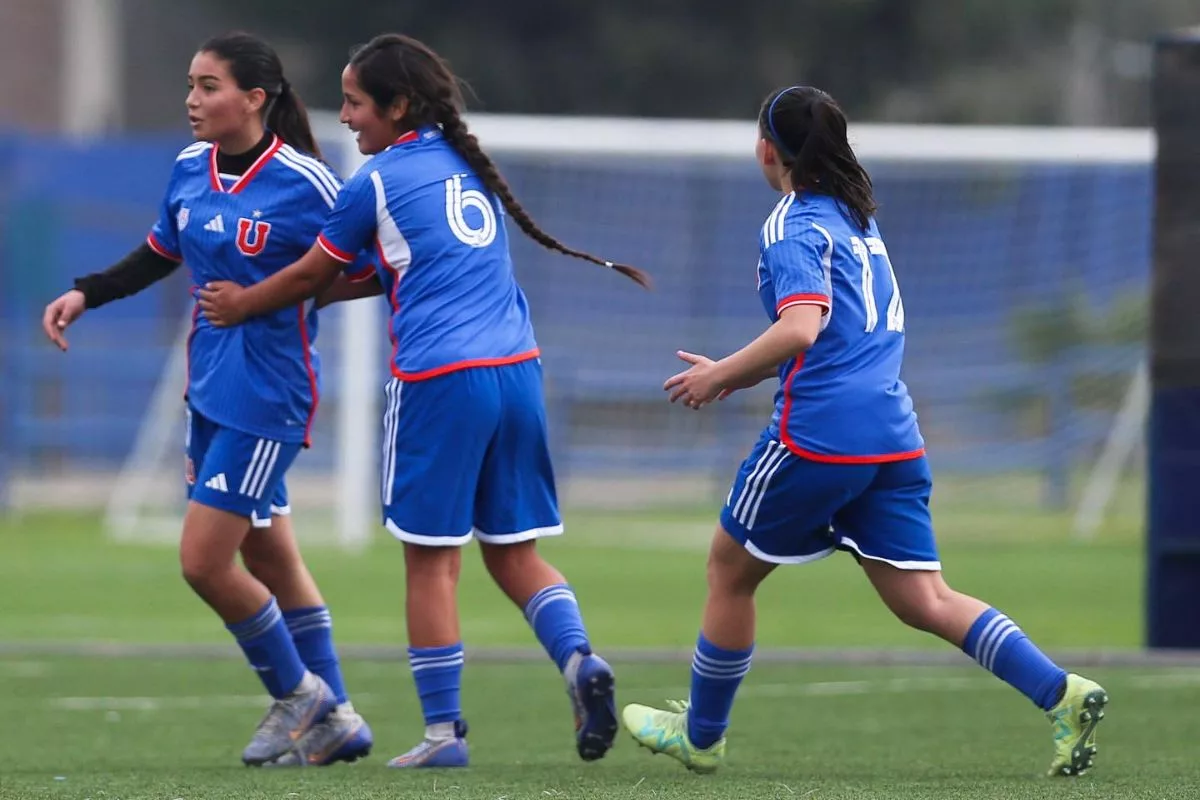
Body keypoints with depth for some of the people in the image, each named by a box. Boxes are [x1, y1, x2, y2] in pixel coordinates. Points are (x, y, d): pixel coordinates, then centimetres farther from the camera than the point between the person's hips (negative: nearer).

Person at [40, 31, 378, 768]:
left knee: (205, 561, -8)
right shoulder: (191, 169, 3)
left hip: (266, 393, -7)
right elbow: (159, 255, 20)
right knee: (269, 557, 14)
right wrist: (85, 295, 9)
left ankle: (297, 693, 14)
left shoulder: (304, 183, -17)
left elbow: (373, 274, -10)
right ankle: (336, 721, 25)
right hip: (212, 385, 7)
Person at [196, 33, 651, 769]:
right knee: (512, 549, 12)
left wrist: (240, 305, 28)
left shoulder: (378, 181, -1)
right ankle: (578, 657, -12)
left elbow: (310, 277, 11)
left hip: (440, 377, -6)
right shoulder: (468, 165, 18)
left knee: (431, 559, 3)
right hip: (516, 371, 6)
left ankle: (444, 729, 4)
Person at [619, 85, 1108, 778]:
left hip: (818, 434, -8)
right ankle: (1060, 693, -14)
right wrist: (742, 372, 25)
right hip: (893, 432, 8)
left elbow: (801, 328, -23)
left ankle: (701, 734, 24)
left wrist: (721, 376, -12)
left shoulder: (794, 228, -7)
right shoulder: (858, 218, 20)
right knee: (923, 599, 3)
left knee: (730, 570, 12)